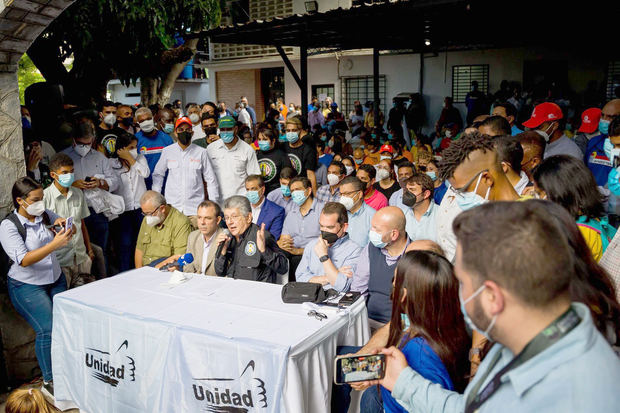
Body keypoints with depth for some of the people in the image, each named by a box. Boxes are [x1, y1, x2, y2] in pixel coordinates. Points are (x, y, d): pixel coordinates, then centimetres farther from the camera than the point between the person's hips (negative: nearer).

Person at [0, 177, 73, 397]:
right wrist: (54, 245, -34)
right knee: (48, 329, -16)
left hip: (56, 280, 5)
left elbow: (70, 232, 13)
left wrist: (63, 225, -11)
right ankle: (49, 381, -3)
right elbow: (23, 260, -24)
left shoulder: (44, 214, 0)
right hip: (27, 286, -5)